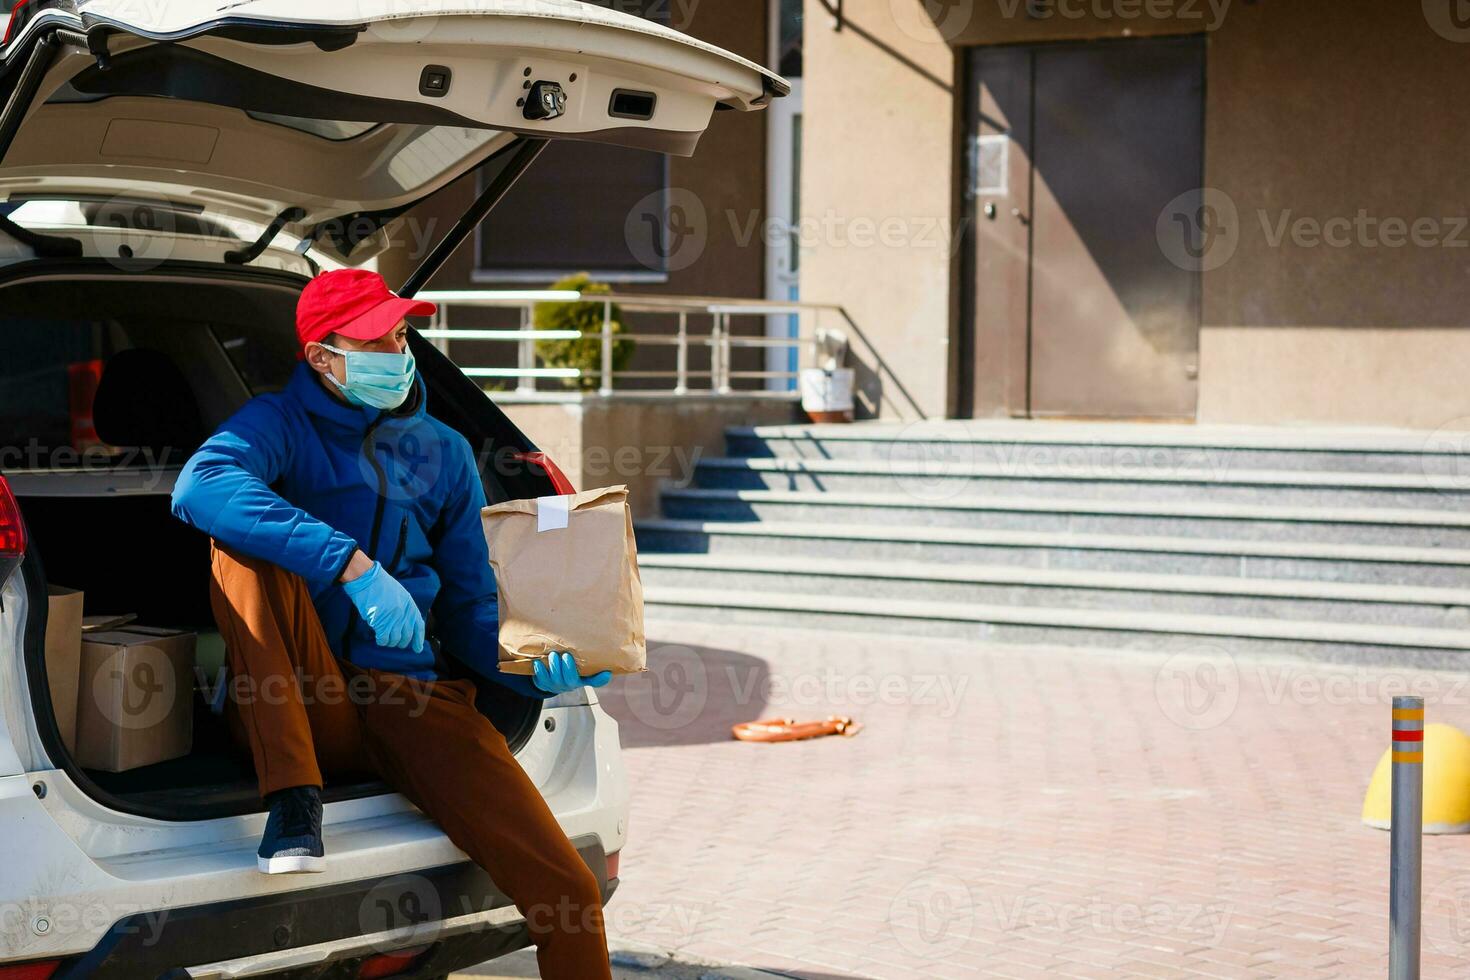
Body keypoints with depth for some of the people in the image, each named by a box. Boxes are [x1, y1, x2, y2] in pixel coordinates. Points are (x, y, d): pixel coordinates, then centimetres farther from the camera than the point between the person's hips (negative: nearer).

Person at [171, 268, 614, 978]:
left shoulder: (444, 452, 15)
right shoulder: (281, 424, 2)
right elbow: (198, 487, -22)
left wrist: (538, 670, -6)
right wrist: (353, 565, -31)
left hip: (410, 698, 2)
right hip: (295, 706, -2)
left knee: (567, 890, -17)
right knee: (242, 544, -29)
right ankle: (294, 802, -31)